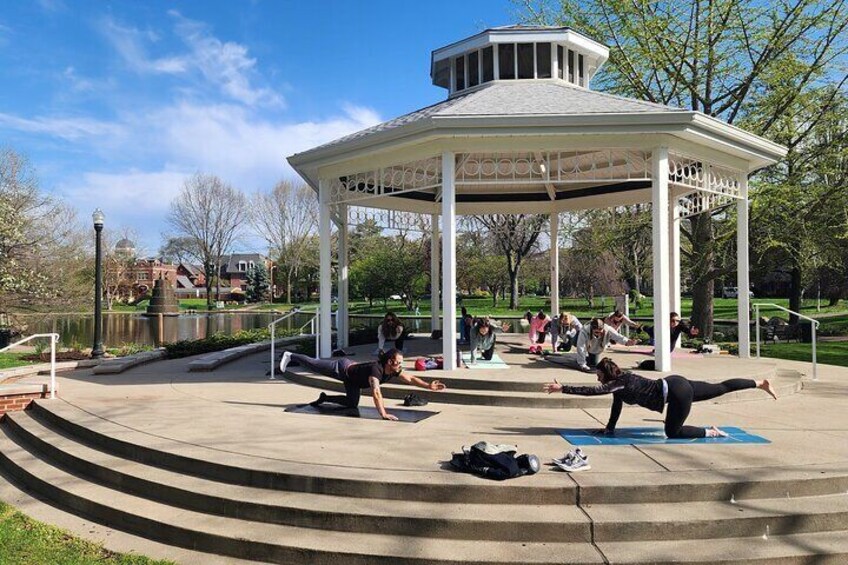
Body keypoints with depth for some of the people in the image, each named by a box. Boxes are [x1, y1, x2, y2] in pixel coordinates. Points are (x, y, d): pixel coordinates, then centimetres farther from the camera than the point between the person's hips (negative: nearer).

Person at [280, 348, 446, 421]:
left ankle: (324, 398, 28)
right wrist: (383, 414, -60)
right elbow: (376, 392, -54)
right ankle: (290, 356, 37)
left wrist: (429, 386, -24)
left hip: (351, 377, 7)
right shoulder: (376, 369, -43)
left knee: (352, 403, 9)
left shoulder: (394, 371, -20)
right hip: (342, 368, -7)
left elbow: (410, 379, -13)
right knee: (314, 365, 14)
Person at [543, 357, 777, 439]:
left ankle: (711, 432, 6)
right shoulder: (621, 379, 6)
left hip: (676, 392, -9)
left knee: (672, 432, -1)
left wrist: (562, 388, -25)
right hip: (676, 384, 9)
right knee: (722, 387, 17)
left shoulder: (621, 383, -17)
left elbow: (590, 391, -25)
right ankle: (761, 383, 24)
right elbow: (616, 406, 15)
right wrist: (609, 428, 17)